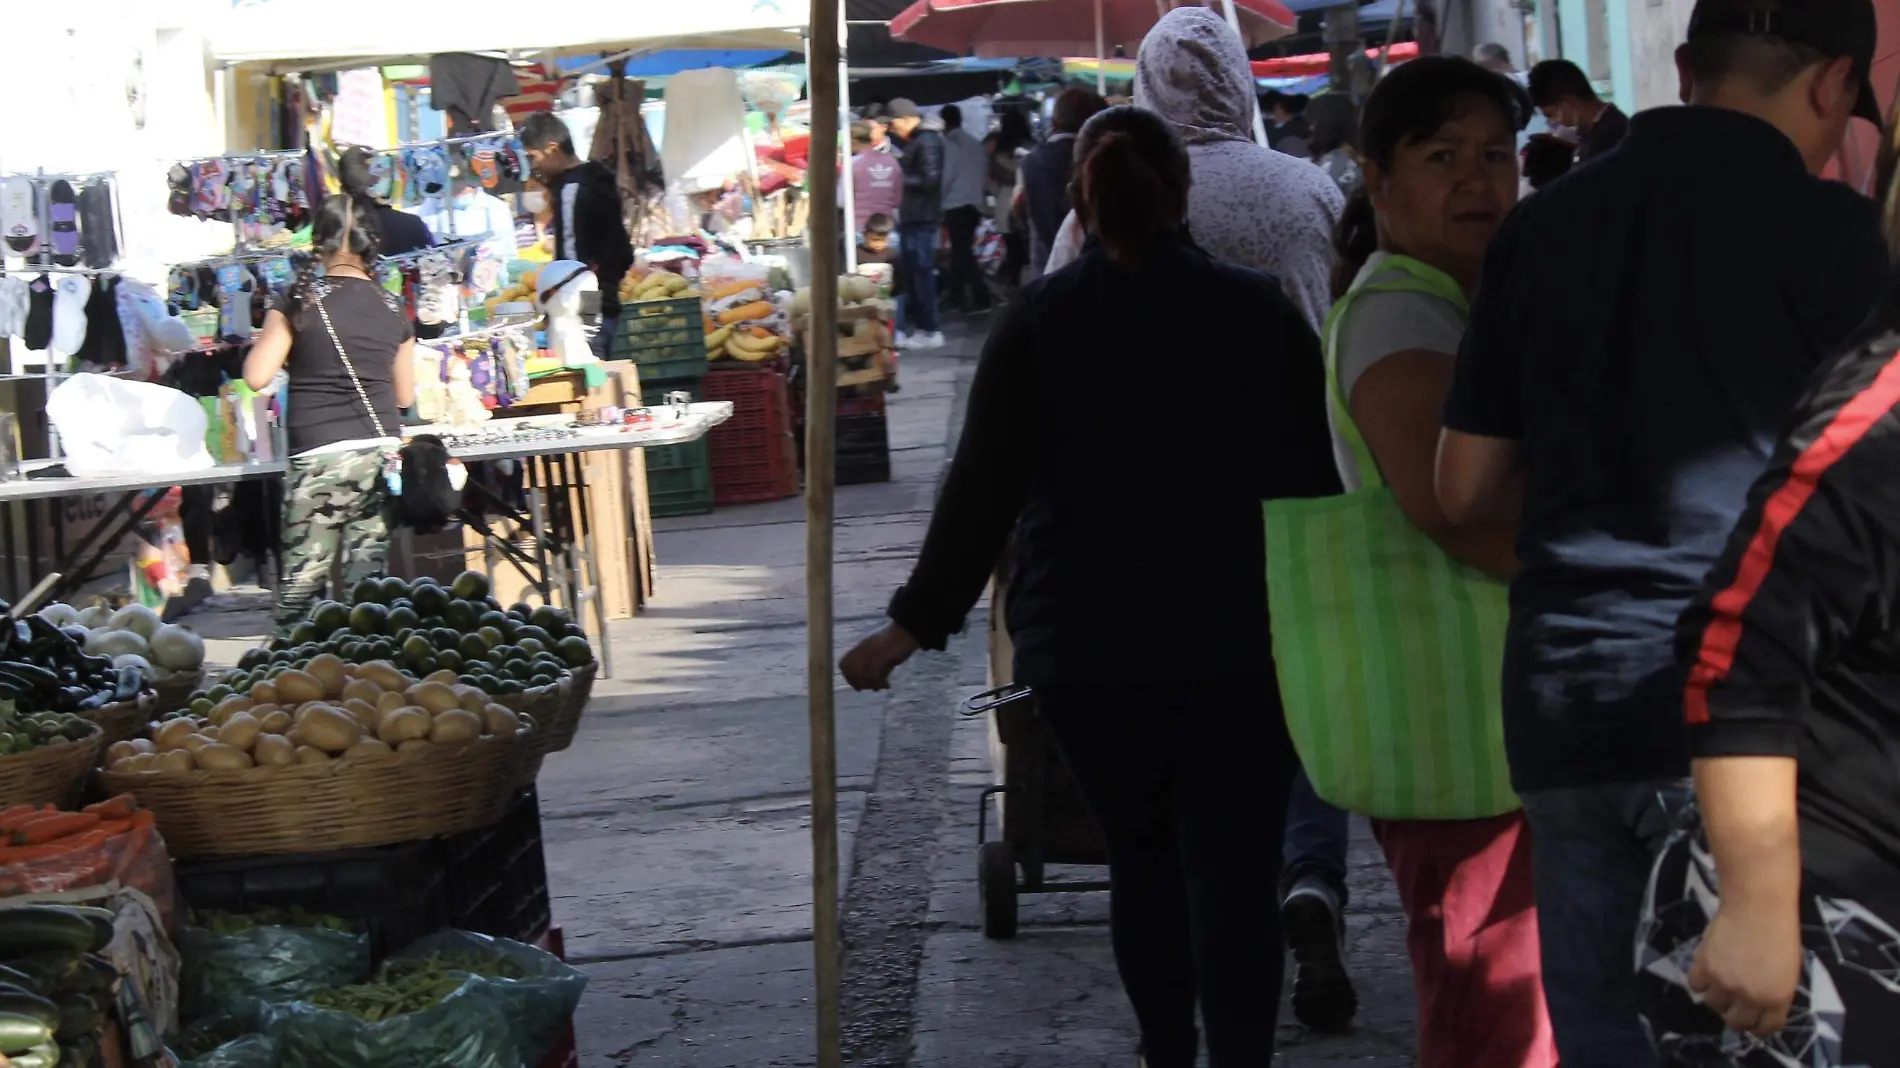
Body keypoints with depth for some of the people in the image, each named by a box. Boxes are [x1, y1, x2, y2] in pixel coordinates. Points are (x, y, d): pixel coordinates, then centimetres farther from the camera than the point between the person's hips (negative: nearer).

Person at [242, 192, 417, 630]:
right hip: (382, 455, 4)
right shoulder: (391, 307, 9)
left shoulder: (299, 301, -2)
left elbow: (257, 376, -7)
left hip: (321, 459, -4)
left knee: (299, 593, -1)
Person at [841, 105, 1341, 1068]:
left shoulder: (1039, 319, -2)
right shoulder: (1260, 310, -1)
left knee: (1142, 855, 17)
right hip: (1240, 636, -1)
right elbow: (1317, 475, 4)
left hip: (1087, 641, 1)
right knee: (1232, 868, -3)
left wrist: (916, 622, 1)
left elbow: (983, 486, -5)